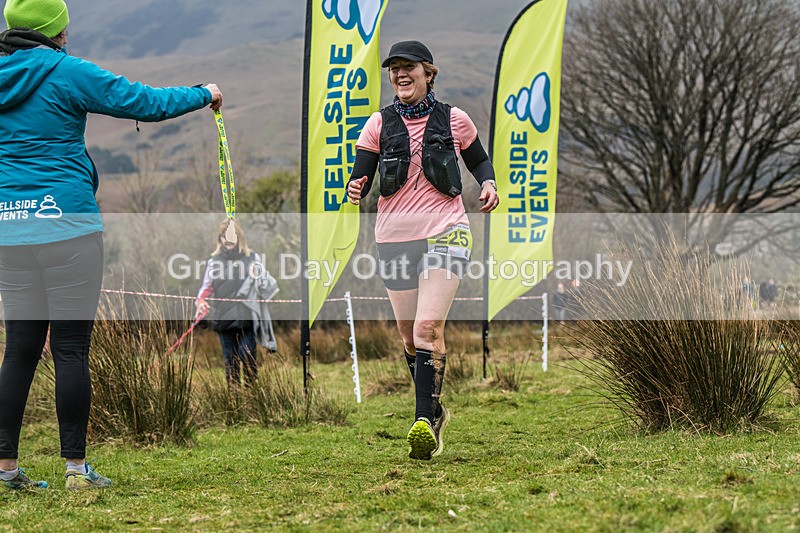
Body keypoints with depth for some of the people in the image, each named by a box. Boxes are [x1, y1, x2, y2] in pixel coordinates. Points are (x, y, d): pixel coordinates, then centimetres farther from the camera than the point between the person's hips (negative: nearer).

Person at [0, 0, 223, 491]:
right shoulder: (68, 74, -6)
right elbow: (144, 103, -4)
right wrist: (204, 95, 10)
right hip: (64, 223, -6)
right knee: (71, 347, -1)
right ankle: (77, 467, 1)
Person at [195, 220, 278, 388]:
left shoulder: (252, 258, 8)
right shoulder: (214, 261, 11)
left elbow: (265, 285, 13)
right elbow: (206, 286, 13)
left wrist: (257, 276, -9)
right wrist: (201, 302, -6)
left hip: (247, 317, -1)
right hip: (224, 318, 2)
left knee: (247, 355, -6)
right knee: (230, 359, 3)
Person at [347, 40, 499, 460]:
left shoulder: (453, 120, 2)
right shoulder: (379, 125, 4)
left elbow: (479, 160, 18)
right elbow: (360, 178, 0)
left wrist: (488, 184, -3)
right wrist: (355, 190, -24)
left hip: (445, 232, -3)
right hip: (394, 237, 3)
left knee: (428, 327, -19)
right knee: (409, 335, 9)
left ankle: (424, 421, -22)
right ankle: (434, 411, 31)